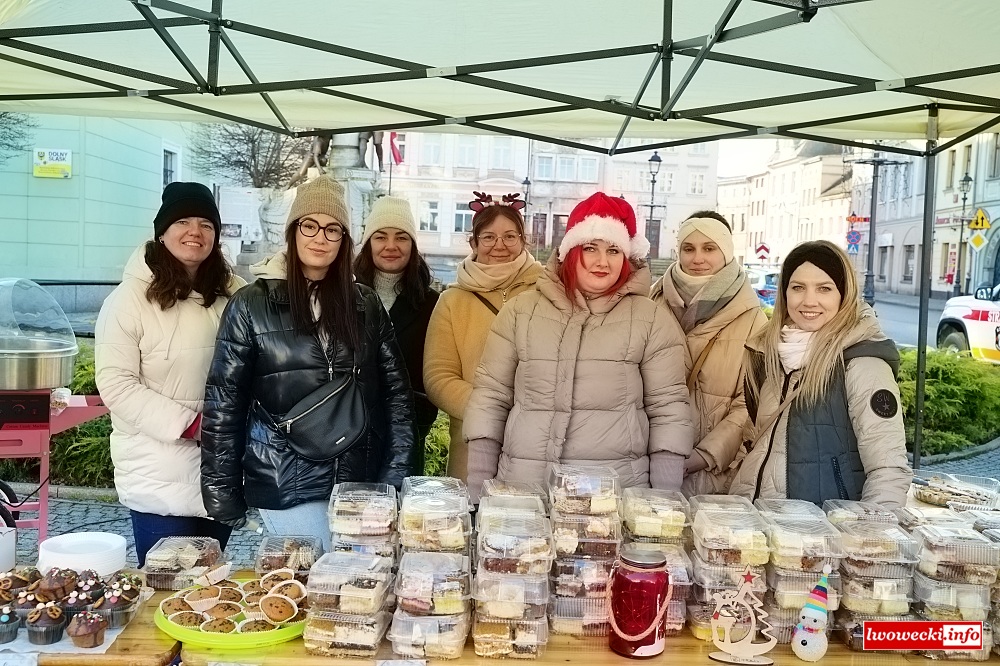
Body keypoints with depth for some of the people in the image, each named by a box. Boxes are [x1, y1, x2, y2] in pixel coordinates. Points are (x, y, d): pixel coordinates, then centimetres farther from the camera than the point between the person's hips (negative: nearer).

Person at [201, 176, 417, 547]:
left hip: (362, 483, 3)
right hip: (288, 487, -3)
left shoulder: (365, 305, 6)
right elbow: (223, 405, -1)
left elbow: (396, 392, 7)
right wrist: (223, 494, -2)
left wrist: (396, 475, 1)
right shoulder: (252, 305, -1)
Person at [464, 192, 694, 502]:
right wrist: (479, 489, 4)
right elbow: (490, 396, 7)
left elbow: (669, 409, 3)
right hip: (522, 486, 1)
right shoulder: (521, 310, 7)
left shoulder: (652, 320, 4)